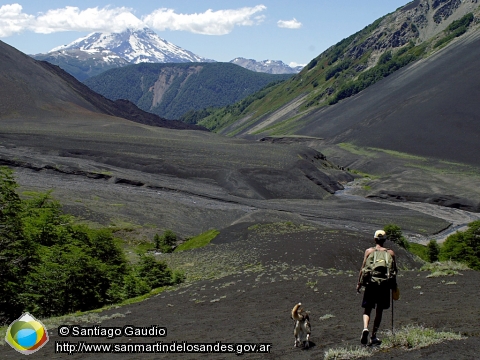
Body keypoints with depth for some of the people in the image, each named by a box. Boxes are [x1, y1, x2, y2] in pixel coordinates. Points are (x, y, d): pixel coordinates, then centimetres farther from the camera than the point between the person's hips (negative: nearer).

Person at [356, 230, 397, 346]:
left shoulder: (369, 251, 2)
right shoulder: (390, 252, 5)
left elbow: (363, 268, -1)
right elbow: (395, 270, 4)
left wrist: (359, 283, 6)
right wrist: (393, 284, 20)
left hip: (371, 283, -1)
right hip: (384, 284, 1)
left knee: (367, 309, 8)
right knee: (379, 311, 11)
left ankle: (365, 328, -18)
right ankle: (373, 336, 11)